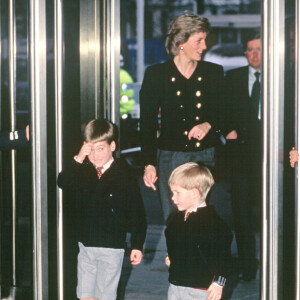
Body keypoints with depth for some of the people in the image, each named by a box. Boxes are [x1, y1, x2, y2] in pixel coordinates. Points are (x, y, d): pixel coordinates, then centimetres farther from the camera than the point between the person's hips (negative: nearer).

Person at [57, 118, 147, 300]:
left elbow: (137, 212, -7)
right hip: (86, 244, 4)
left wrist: (137, 245, -8)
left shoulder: (124, 174, -10)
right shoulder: (83, 171, 2)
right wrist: (78, 160, -25)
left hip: (112, 246, -4)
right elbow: (63, 182, -16)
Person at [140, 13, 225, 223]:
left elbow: (224, 115, 11)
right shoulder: (156, 74, 0)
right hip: (170, 157, -1)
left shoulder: (214, 72, 7)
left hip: (206, 157, 2)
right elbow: (147, 123, 0)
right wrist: (149, 164, -8)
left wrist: (209, 125, -12)